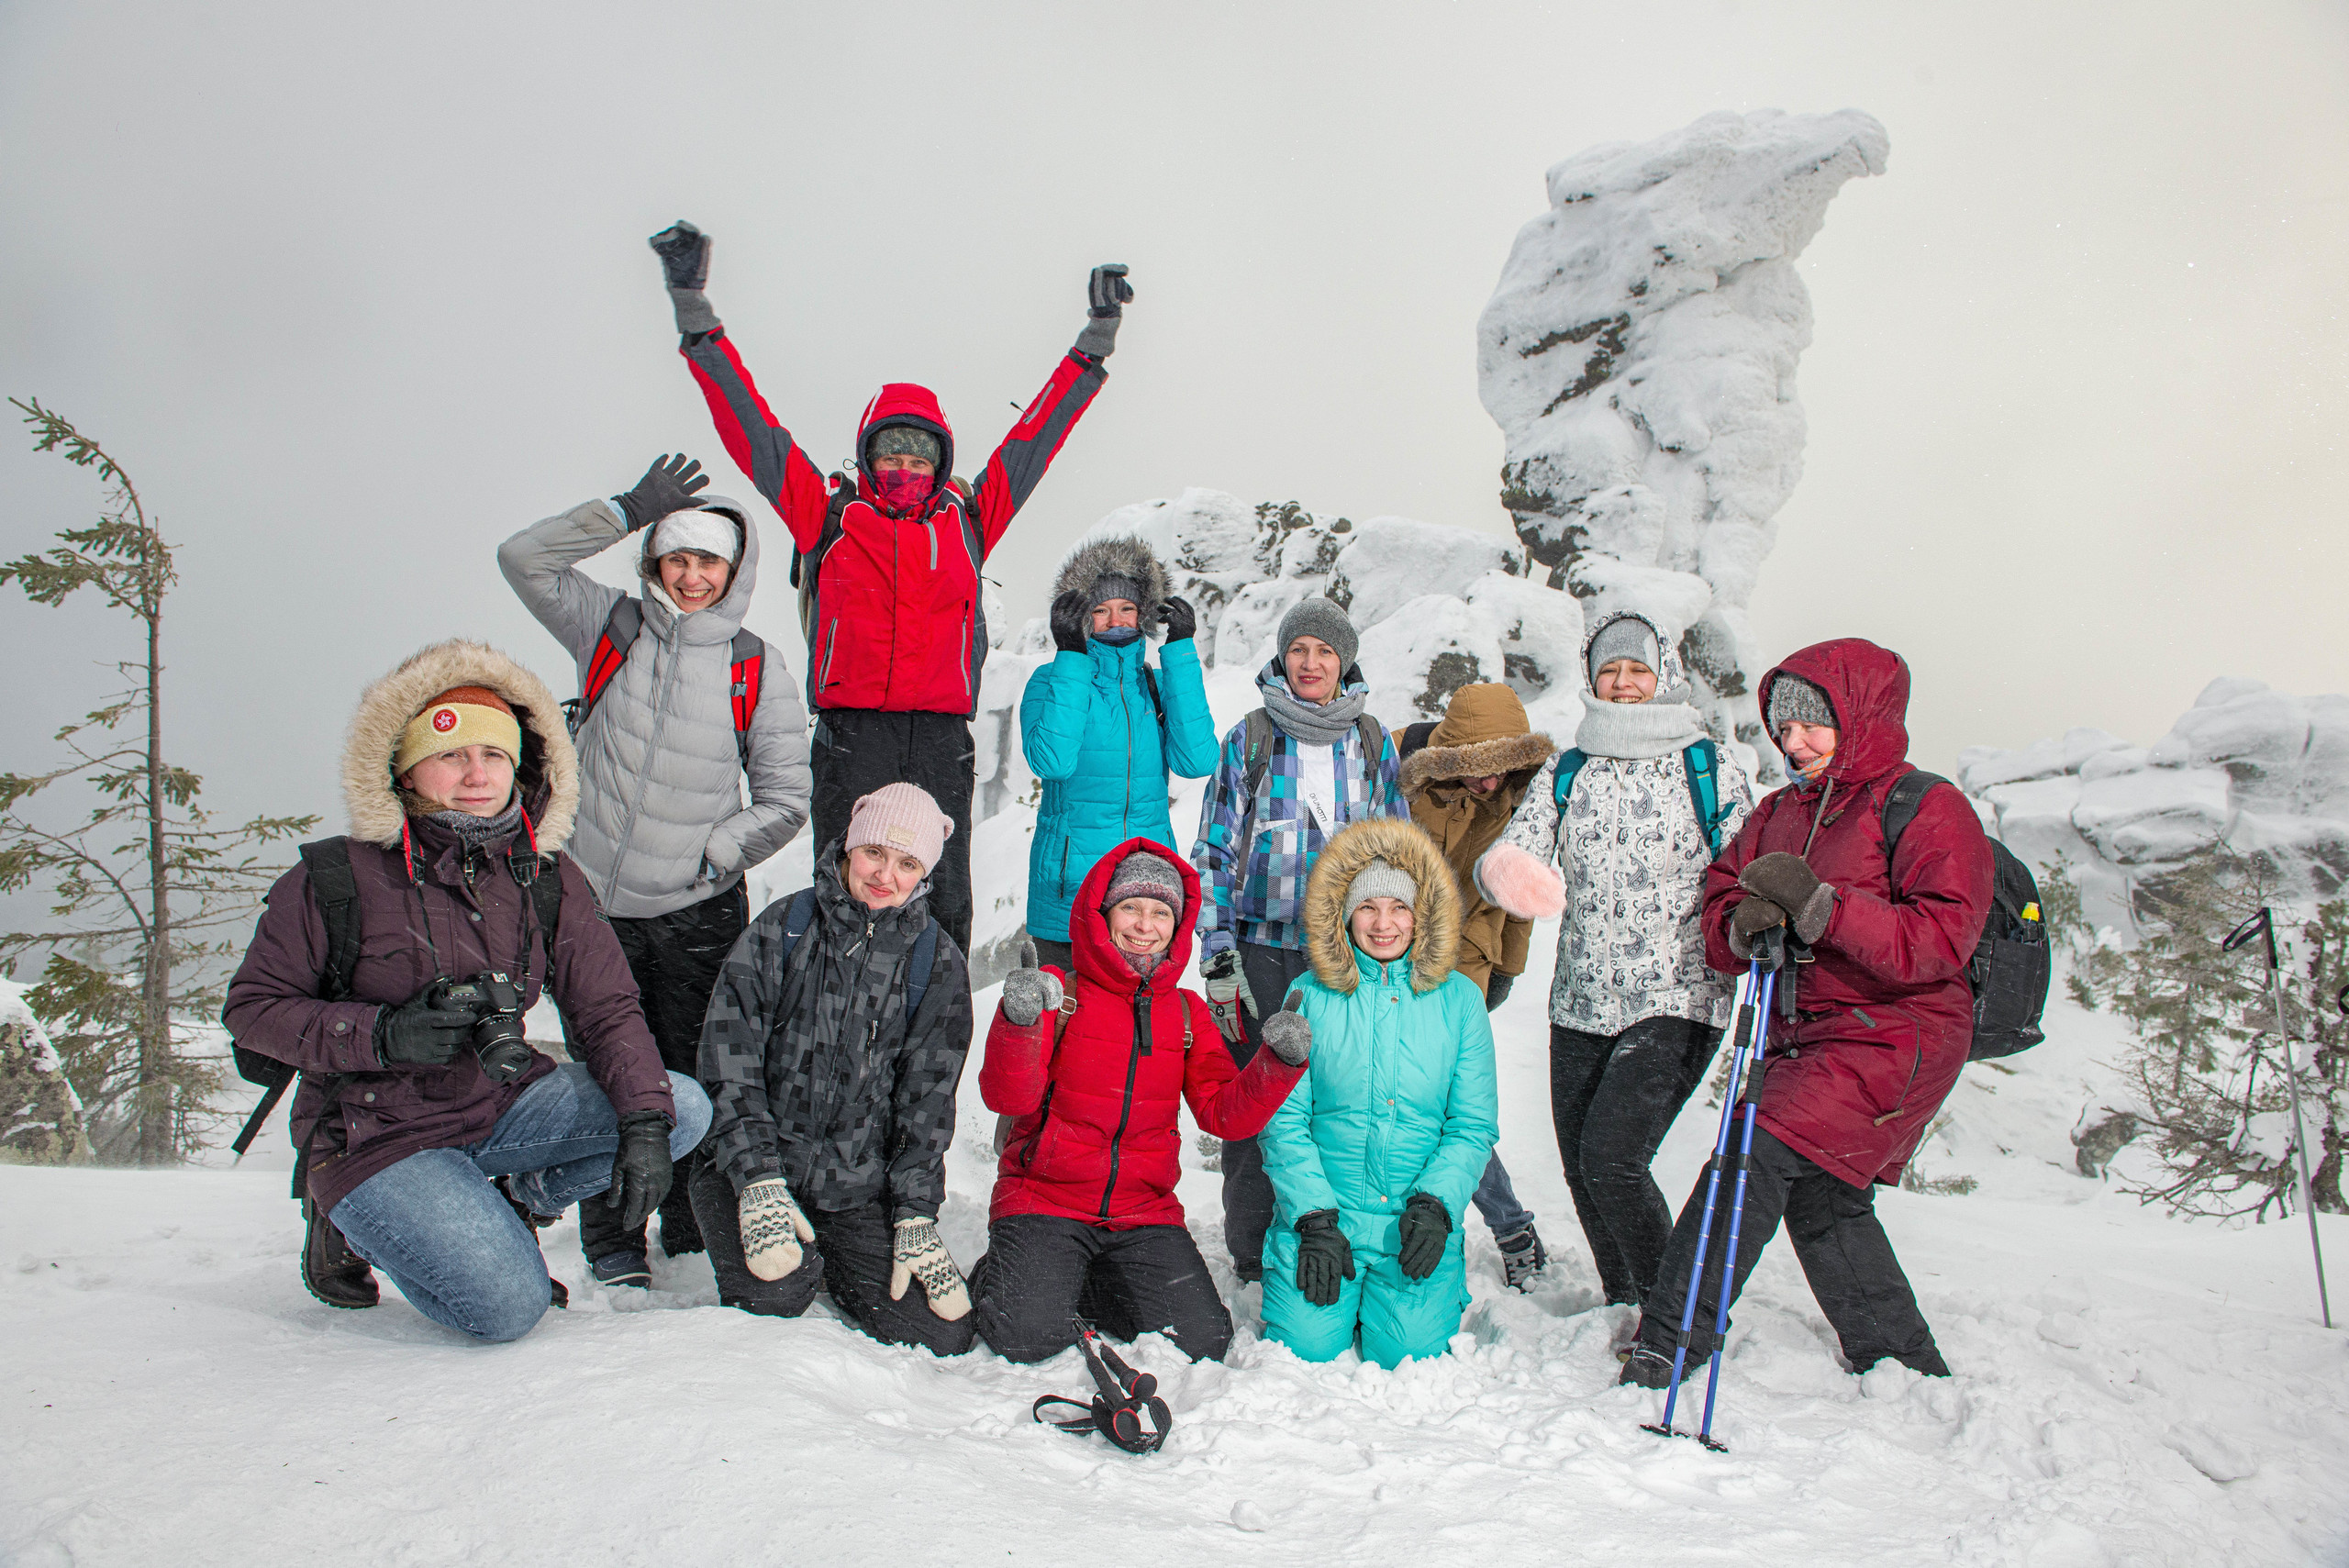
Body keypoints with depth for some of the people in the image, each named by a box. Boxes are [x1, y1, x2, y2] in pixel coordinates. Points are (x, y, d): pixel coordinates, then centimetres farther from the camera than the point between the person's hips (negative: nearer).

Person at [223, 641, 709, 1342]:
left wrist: (644, 1123, -17)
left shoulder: (548, 878, 0)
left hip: (501, 1106, 5)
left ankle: (508, 1204, 5)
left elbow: (607, 1009, -2)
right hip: (378, 1134, -5)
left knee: (684, 1108, -12)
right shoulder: (334, 878, -11)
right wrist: (381, 1034, -23)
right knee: (507, 1308, -22)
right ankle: (352, 1224, 6)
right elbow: (251, 1008, -6)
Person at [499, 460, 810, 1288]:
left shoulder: (756, 671, 2)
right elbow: (524, 559, -4)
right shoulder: (611, 626, 5)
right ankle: (610, 1239, 21)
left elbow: (786, 798, 4)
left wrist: (711, 854, -9)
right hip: (598, 905, 1)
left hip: (699, 911, 0)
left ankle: (695, 1231, 22)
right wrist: (631, 509, -9)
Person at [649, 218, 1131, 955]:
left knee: (943, 898, 0)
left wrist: (1095, 342, 23)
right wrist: (695, 315, 12)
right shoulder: (830, 517, 10)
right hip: (851, 727, -1)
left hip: (942, 732, 1)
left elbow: (1035, 436, 20)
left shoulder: (968, 520, 14)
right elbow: (750, 426, 12)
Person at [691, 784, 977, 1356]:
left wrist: (915, 1218, -6)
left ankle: (827, 1266, 17)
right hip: (749, 1166, -2)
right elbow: (730, 1065, -6)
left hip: (862, 1186, 2)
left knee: (943, 1334, -11)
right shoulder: (783, 928, -2)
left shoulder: (938, 963, 3)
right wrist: (759, 1181, -17)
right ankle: (796, 1260, 8)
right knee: (772, 1295, -30)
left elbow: (927, 1098, 3)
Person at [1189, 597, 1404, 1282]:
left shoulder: (1374, 744, 11)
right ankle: (1255, 1253, 14)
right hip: (1262, 950, -1)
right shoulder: (1248, 740, 5)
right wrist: (1217, 956, -3)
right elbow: (1214, 852, 4)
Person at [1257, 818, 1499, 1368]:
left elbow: (1473, 1124, 3)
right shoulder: (1311, 996, 1)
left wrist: (1437, 1202, -11)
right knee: (1306, 1348, -13)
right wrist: (1314, 1216, -12)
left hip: (1419, 1219, 1)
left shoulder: (1459, 999, 4)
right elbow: (1283, 1120, -2)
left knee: (1411, 1354, -12)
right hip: (1322, 1210, 0)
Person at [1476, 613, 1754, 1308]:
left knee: (1612, 1158, -16)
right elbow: (1513, 851, -3)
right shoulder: (1564, 772, 10)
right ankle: (1624, 1308, 30)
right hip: (1580, 1003, 4)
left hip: (1678, 1001, -4)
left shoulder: (1711, 767, 2)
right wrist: (1501, 869, -28)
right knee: (1581, 1168, 8)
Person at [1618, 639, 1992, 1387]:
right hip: (1802, 1038, 8)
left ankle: (1666, 1345, -15)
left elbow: (1940, 941, -19)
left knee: (1762, 1151, -20)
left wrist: (1819, 905, -28)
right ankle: (1909, 1366, 29)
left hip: (1891, 1036, -8)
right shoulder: (1780, 813, 15)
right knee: (1821, 1200, 11)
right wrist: (1742, 923, -15)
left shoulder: (1930, 810, -7)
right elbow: (1718, 910, 10)